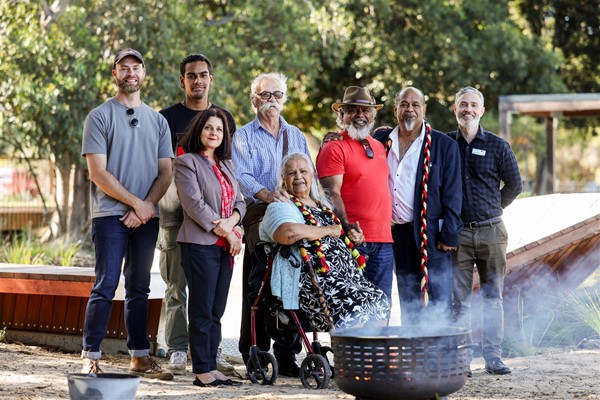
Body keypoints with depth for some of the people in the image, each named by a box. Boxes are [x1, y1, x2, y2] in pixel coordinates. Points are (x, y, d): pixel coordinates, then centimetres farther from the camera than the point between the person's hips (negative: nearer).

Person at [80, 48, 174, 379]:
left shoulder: (157, 121, 15)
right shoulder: (100, 116, 1)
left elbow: (165, 172, 10)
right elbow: (98, 172, -7)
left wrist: (147, 206, -7)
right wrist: (136, 203, -11)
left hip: (147, 216, 4)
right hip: (111, 215, -4)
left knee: (139, 289, 9)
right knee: (106, 287, -9)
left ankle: (140, 357, 14)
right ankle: (90, 358, -5)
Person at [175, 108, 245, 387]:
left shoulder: (227, 165, 20)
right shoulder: (186, 162, -2)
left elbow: (239, 201, 15)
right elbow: (195, 204, -11)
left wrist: (231, 221, -7)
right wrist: (226, 232, -12)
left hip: (226, 245, 7)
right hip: (200, 244, -7)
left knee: (216, 311, 7)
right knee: (202, 311, -6)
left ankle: (212, 367, 10)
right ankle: (203, 371, -3)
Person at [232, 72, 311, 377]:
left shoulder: (296, 136, 21)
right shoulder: (244, 136, 8)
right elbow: (242, 176, -7)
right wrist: (266, 194, -25)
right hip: (260, 215, -3)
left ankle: (286, 355, 3)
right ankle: (254, 355, -1)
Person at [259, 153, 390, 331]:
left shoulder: (323, 206, 26)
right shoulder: (280, 207, 2)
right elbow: (288, 233, -21)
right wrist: (329, 230, -8)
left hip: (346, 274, 8)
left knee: (379, 302, -12)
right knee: (354, 309, -29)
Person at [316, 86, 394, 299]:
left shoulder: (379, 146, 19)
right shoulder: (334, 148, -4)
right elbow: (332, 193, -13)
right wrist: (346, 225, -26)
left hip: (383, 241, 7)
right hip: (352, 241, -7)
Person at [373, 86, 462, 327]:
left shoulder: (443, 145, -1)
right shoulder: (382, 140, 10)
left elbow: (452, 194, -4)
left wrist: (448, 235, -10)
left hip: (431, 235, -4)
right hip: (398, 235, 4)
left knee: (439, 305, -2)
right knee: (408, 306, 10)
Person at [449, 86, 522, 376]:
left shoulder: (497, 145, 3)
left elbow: (514, 185, 12)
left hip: (490, 231, 0)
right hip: (457, 233, 0)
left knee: (492, 297, 4)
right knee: (460, 300, 1)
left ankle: (493, 358, 8)